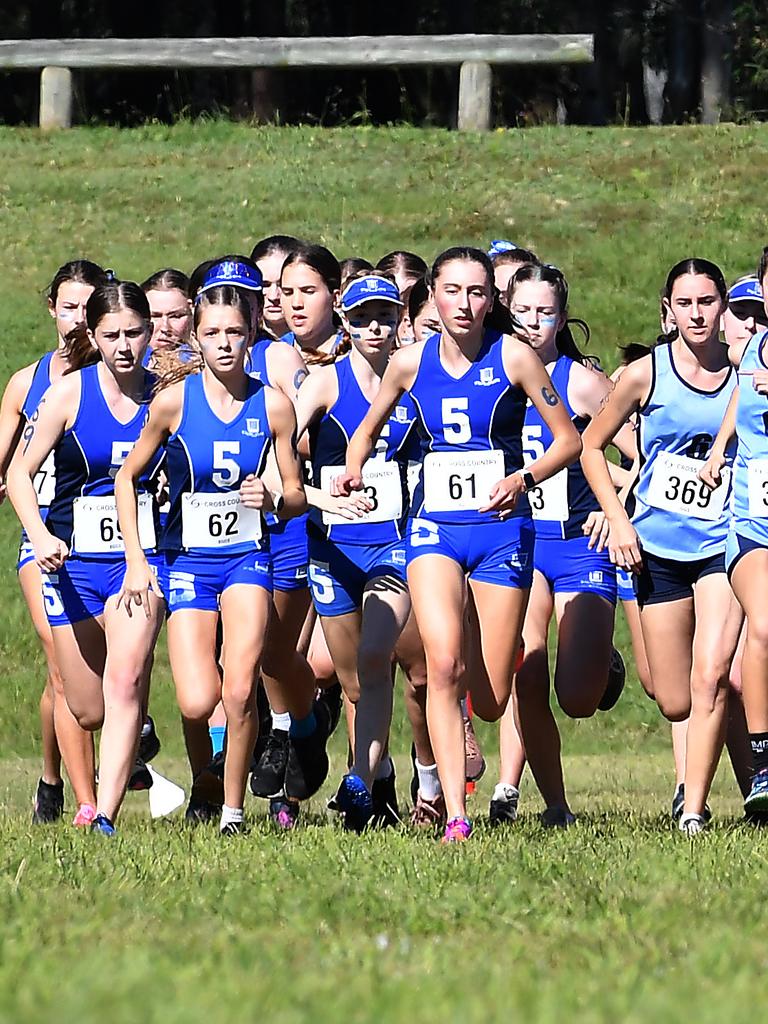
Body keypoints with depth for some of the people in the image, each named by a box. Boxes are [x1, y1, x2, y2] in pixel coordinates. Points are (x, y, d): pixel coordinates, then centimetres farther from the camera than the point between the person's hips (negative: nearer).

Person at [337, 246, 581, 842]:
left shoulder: (513, 357, -5)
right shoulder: (411, 362, 3)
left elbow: (569, 439, 1)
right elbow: (370, 426, 21)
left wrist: (524, 478, -16)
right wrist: (354, 468, 1)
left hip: (501, 529, -1)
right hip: (434, 526, 1)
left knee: (490, 702, 0)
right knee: (443, 665, -22)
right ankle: (455, 815, -19)